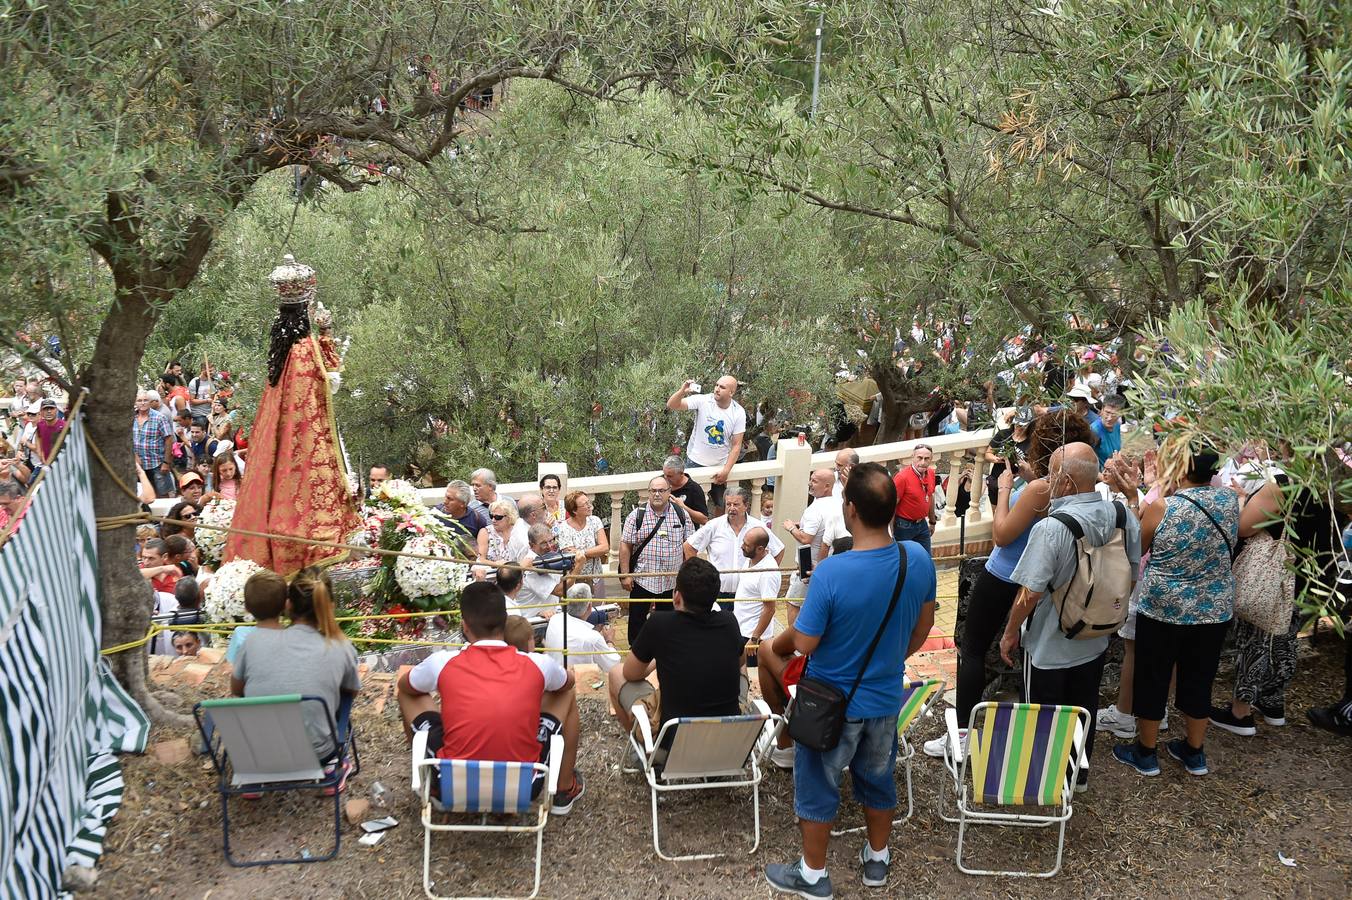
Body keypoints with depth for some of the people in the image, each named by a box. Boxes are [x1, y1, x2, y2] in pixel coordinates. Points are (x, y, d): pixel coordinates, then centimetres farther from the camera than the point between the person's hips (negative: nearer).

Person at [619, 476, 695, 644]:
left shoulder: (681, 515, 0)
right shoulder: (636, 515, -5)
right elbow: (625, 546, -4)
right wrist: (625, 575, -8)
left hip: (671, 581, 1)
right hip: (642, 578, -1)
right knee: (637, 618, 7)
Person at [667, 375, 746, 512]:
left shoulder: (738, 413, -11)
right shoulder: (702, 401, -15)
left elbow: (736, 445, -8)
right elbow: (671, 405, -21)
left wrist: (726, 470, -14)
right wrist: (682, 392, -41)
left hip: (720, 466, 1)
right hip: (695, 462, -1)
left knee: (722, 505, 12)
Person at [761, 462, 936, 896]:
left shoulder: (831, 572, -32)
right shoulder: (919, 559, -15)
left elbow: (804, 643, -23)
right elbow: (923, 625, 1)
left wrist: (778, 643, 0)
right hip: (886, 698, 5)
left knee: (818, 786, 16)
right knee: (878, 779, 25)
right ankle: (877, 860, 45)